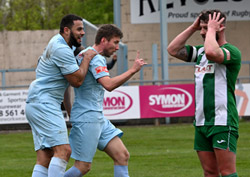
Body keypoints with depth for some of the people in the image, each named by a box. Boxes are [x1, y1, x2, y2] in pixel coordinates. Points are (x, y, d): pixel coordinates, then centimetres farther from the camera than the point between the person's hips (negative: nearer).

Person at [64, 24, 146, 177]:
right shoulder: (95, 58, -15)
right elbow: (109, 84, -29)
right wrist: (133, 70, -23)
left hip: (98, 118, 11)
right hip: (86, 119, -11)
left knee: (122, 156, 2)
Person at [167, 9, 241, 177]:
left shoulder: (232, 51, -9)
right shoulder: (200, 51, 16)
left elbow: (212, 53, -29)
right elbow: (173, 50, 12)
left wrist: (211, 30, -13)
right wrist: (193, 28, 8)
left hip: (222, 121, -8)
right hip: (201, 122, 8)